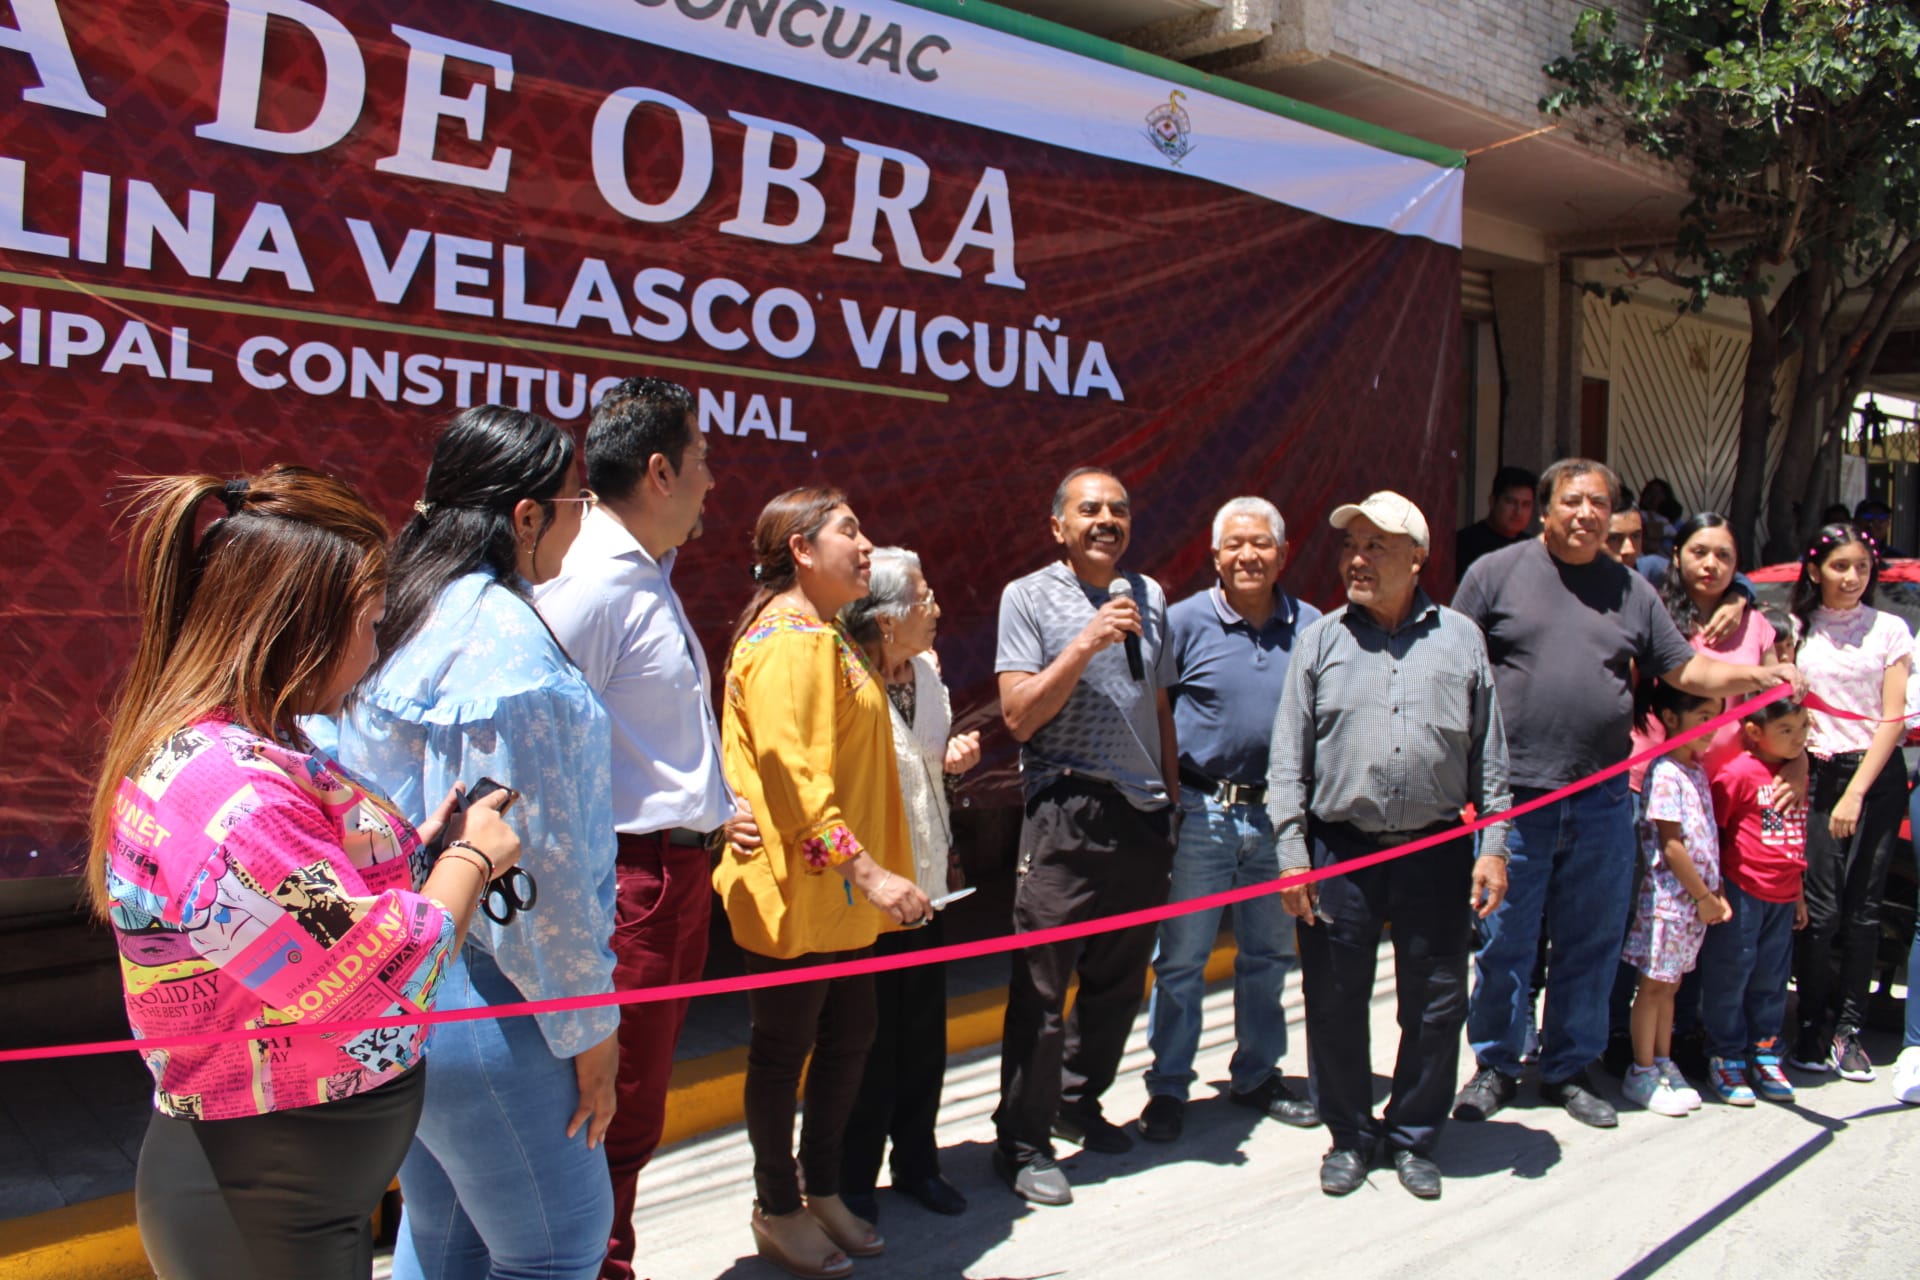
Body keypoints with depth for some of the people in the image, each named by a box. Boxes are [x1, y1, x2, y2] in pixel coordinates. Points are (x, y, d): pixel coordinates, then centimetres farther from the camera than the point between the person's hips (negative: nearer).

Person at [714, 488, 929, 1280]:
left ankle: (823, 1191, 32)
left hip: (840, 893, 10)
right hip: (794, 890, -10)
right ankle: (777, 1211, 23)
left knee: (848, 1039, 16)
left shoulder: (826, 637, 16)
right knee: (786, 1046, 5)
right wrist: (865, 871, -28)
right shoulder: (787, 641, -18)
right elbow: (792, 772, -26)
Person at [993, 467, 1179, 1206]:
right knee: (1042, 983, -3)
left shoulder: (1149, 597, 13)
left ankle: (1079, 1103, 34)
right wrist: (1085, 644, -18)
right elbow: (1019, 717, -10)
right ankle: (1021, 1143, 11)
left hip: (1144, 814, 6)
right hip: (1068, 811, -5)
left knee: (1120, 978, 14)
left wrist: (1174, 799, 17)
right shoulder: (1029, 597, -3)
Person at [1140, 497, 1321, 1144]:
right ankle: (1167, 1089, 15)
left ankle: (1257, 1076, 33)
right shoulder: (1185, 621, -3)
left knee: (1268, 954, 16)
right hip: (1202, 813, -3)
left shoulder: (1309, 626, 5)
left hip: (1278, 815, 3)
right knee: (1181, 957, 2)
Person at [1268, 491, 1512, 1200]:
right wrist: (1293, 855, -4)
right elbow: (1288, 757, 1)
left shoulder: (1460, 639, 6)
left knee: (1435, 1006, 9)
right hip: (1340, 853, 0)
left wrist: (1493, 847, 2)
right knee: (1335, 1004, 7)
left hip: (1436, 853, 1)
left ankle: (1413, 1137, 28)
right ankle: (1350, 1134, 26)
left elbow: (1489, 756, 8)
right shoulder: (1321, 641, 3)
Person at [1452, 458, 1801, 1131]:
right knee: (1504, 941, 3)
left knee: (1592, 943, 10)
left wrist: (1758, 675, -5)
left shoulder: (1632, 590, 12)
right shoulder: (1496, 572, 1)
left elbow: (1686, 669, 13)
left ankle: (1568, 1069, 25)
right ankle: (1496, 1065, 20)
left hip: (1602, 800, 4)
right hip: (1514, 796, -3)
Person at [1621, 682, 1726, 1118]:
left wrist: (1716, 891, 7)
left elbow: (1706, 839, 14)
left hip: (1698, 898, 8)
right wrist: (1702, 895, -13)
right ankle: (1641, 1073, 9)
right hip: (1668, 896, -8)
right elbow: (1671, 844, -17)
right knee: (1654, 984, 0)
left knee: (1670, 983, 15)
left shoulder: (1697, 771, 11)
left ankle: (1663, 1065, 23)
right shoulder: (1665, 774, -15)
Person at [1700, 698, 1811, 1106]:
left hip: (1782, 898, 7)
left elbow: (1796, 840, 19)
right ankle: (1726, 1060, 12)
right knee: (1730, 977, 1)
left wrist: (1798, 895, 22)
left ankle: (1765, 1057, 25)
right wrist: (1714, 890, -12)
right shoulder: (1739, 773, -13)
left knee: (1771, 982, 14)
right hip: (1742, 893, -7)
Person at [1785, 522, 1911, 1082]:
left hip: (1876, 777, 0)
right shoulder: (1796, 628, 8)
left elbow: (1892, 719, -1)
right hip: (1816, 776, 0)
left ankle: (1848, 1030, 10)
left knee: (1862, 910, 1)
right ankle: (1813, 1028, 6)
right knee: (1821, 909, -5)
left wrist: (1856, 793, -10)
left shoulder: (1890, 630, 5)